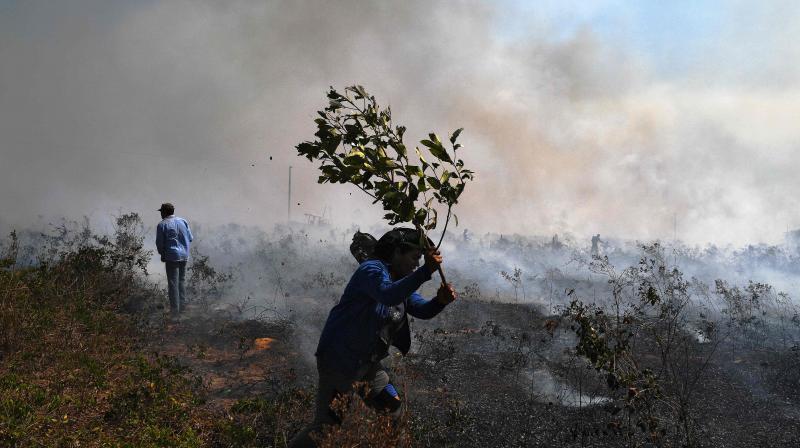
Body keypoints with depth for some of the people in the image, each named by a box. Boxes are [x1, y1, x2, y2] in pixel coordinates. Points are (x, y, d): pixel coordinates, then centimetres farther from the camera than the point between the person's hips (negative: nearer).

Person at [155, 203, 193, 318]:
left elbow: (159, 243, -5)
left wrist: (162, 254, 13)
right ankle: (183, 307, 20)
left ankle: (175, 311, -1)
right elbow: (190, 238, 8)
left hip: (171, 257, -5)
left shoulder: (162, 225, -8)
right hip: (184, 256, 5)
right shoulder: (183, 221, 5)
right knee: (181, 281, 17)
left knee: (173, 283, -1)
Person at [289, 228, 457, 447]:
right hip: (341, 361, -9)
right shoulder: (372, 270, -18)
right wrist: (426, 271, -44)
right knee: (327, 425, -6)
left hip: (372, 362, 9)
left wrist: (441, 301, -17)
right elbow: (388, 295, -39)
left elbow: (423, 310, 4)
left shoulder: (401, 280, 12)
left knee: (395, 413, 16)